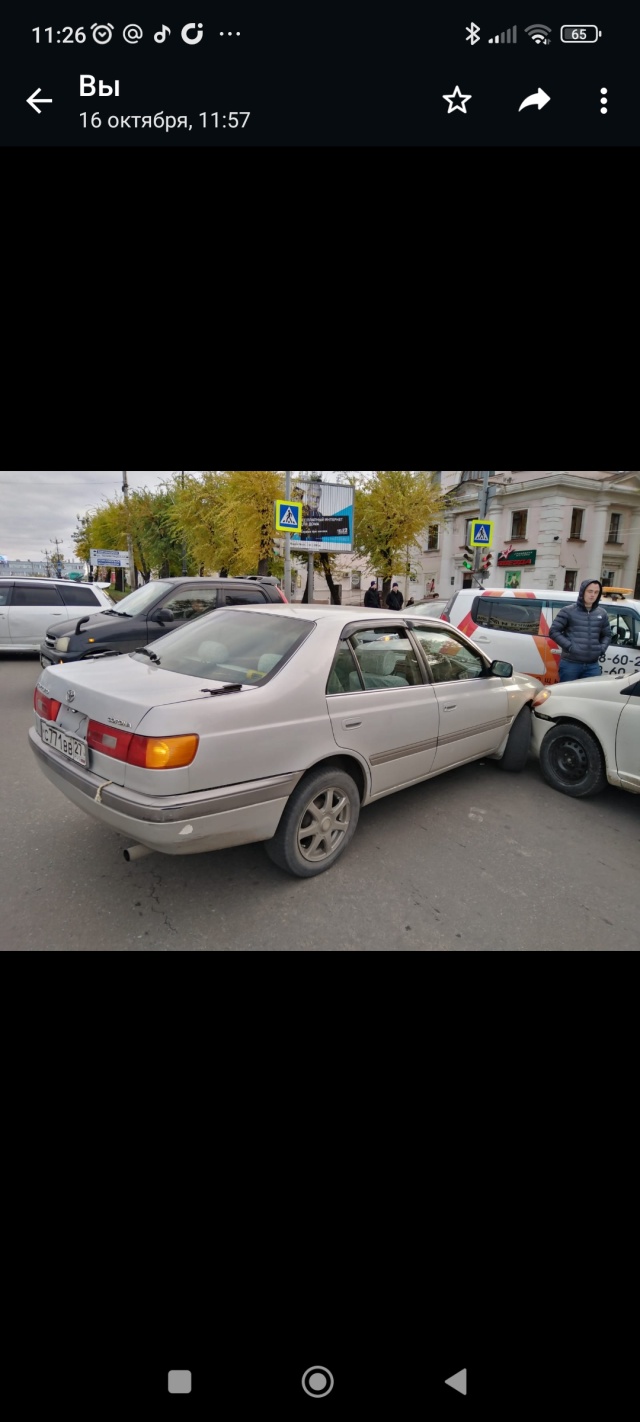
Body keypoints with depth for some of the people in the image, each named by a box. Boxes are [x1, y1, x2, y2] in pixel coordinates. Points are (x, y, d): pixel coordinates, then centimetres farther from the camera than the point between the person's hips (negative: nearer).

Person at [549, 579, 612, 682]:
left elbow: (607, 635, 22)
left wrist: (602, 648, 2)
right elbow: (553, 631, -4)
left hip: (593, 666, 4)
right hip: (570, 664, -4)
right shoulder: (568, 611, -2)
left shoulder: (601, 614, 12)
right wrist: (569, 646, -14)